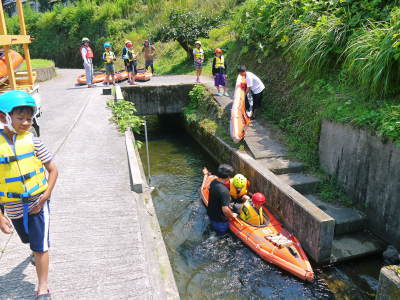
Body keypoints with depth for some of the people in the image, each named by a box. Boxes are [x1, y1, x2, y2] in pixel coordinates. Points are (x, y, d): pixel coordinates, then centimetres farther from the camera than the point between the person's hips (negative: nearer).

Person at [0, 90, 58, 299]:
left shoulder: (32, 142, -12)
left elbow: (53, 170, -4)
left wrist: (46, 196, -15)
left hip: (37, 204, -2)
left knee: (40, 247, -1)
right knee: (29, 241, 26)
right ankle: (38, 253, 60)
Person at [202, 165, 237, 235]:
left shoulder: (213, 182, -10)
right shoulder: (224, 191, -35)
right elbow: (225, 210, -33)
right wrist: (232, 215, -16)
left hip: (211, 215, 8)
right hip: (220, 221, -8)